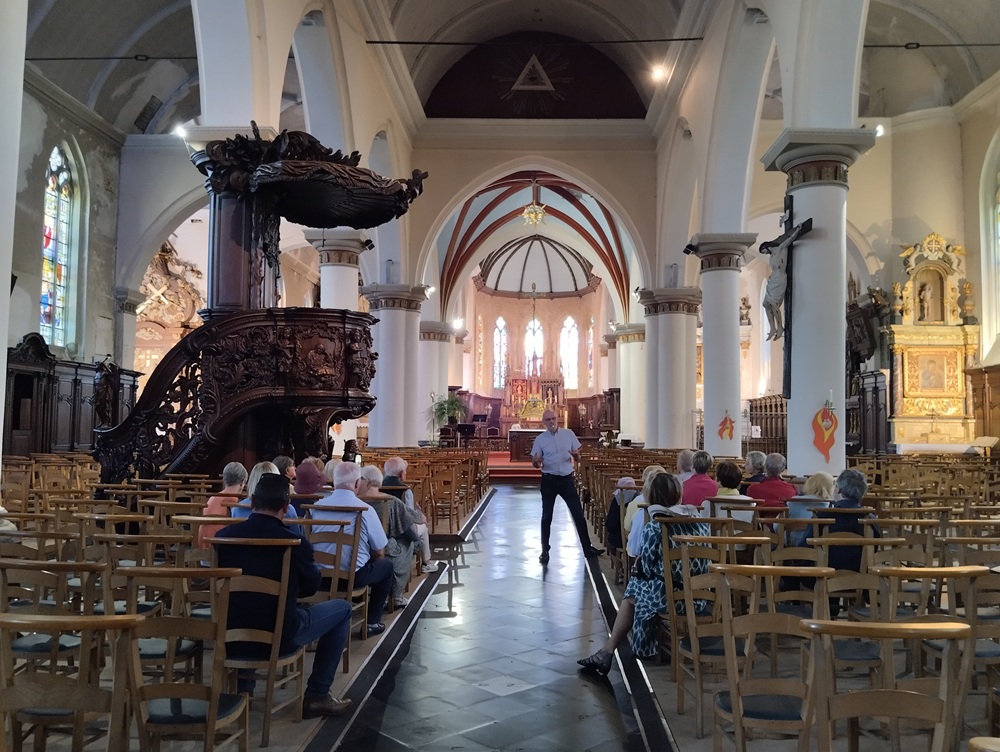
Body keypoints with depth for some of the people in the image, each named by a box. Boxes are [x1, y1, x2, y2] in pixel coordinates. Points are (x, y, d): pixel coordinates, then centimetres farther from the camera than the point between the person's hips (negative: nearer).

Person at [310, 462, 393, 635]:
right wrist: (372, 559, 19)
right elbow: (379, 553, -5)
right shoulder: (365, 510, -13)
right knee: (386, 565, 23)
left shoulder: (317, 506, -3)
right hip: (352, 575, -5)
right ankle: (372, 622, 21)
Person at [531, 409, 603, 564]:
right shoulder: (540, 439, -2)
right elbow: (536, 463, 1)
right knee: (546, 517, 6)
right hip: (549, 480, -1)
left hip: (567, 479, 1)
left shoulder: (569, 434, 1)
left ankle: (588, 548, 14)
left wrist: (576, 455, -18)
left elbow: (577, 458, 6)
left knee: (578, 514, 4)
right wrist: (536, 462, -23)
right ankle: (545, 551, 17)